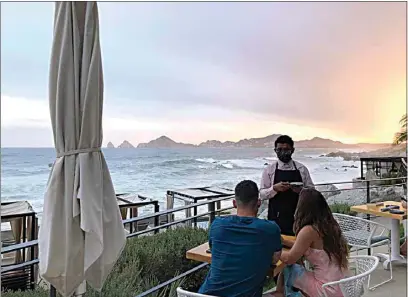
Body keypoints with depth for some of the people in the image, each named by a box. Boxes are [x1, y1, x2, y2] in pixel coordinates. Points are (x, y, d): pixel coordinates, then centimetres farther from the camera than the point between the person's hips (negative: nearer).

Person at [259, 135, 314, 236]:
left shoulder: (302, 169, 4)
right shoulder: (269, 169, 1)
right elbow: (262, 194, 0)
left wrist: (301, 190, -14)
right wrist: (275, 188, -18)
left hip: (297, 217, 1)